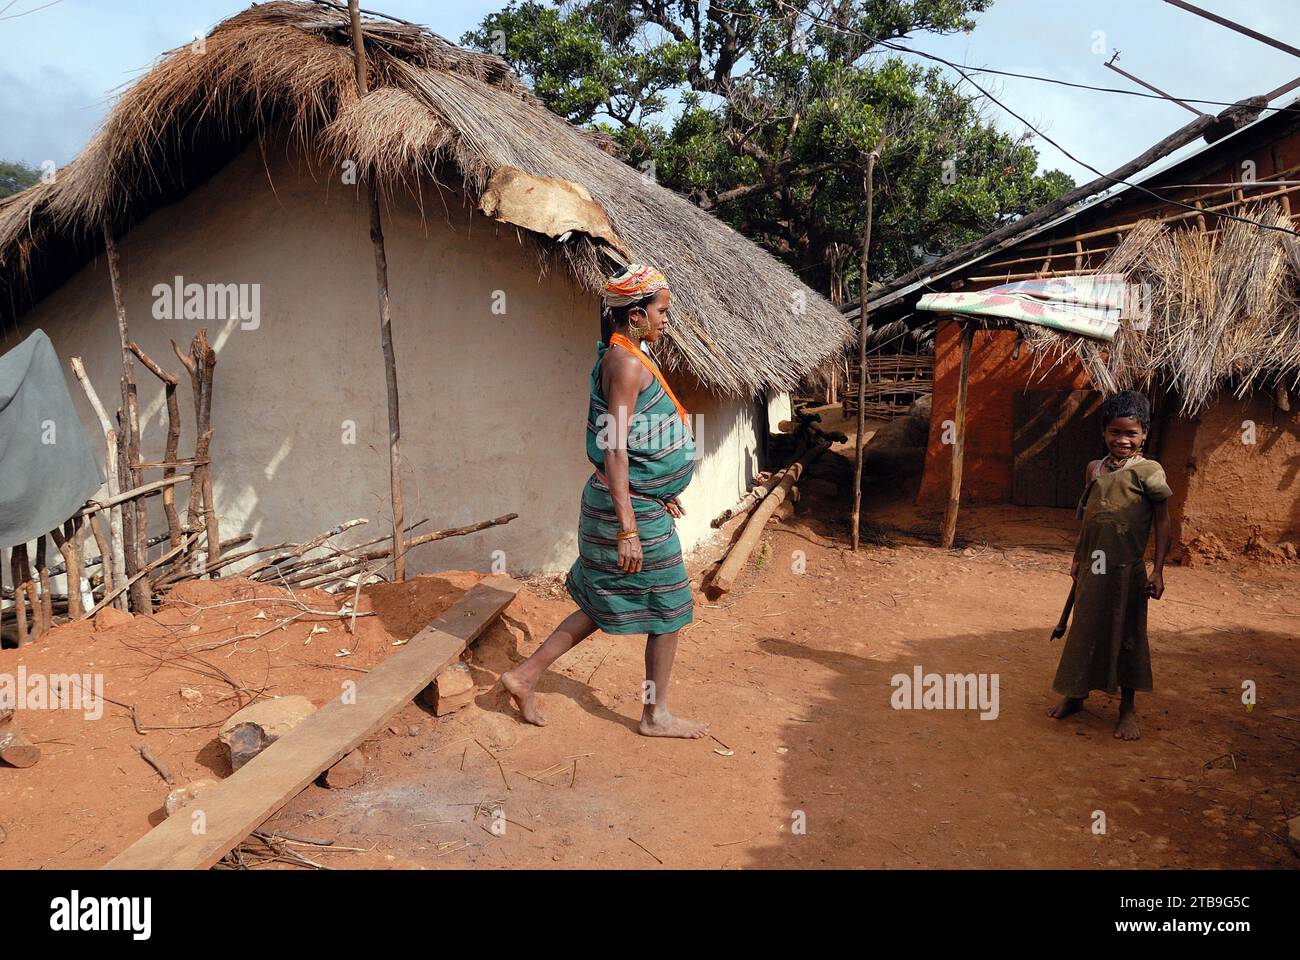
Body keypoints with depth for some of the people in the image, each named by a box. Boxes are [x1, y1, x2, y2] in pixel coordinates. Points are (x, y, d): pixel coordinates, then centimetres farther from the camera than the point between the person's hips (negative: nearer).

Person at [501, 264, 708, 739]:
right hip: (631, 507, -10)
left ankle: (525, 676, 24)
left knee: (606, 605, 18)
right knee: (668, 607, 5)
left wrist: (658, 494, 27)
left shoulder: (628, 357, 13)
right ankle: (656, 716, 21)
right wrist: (627, 529, -26)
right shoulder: (627, 362, -18)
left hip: (637, 500, 10)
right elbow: (614, 450, -24)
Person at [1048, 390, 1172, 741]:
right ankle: (1076, 695, 31)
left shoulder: (1148, 472, -8)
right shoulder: (1094, 469, 7)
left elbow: (1162, 522, -6)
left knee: (1126, 636, 6)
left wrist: (1158, 570, -10)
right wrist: (1077, 558, 19)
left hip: (1126, 570, -5)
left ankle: (1127, 707, 21)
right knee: (1084, 632, 15)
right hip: (1092, 568, 5)